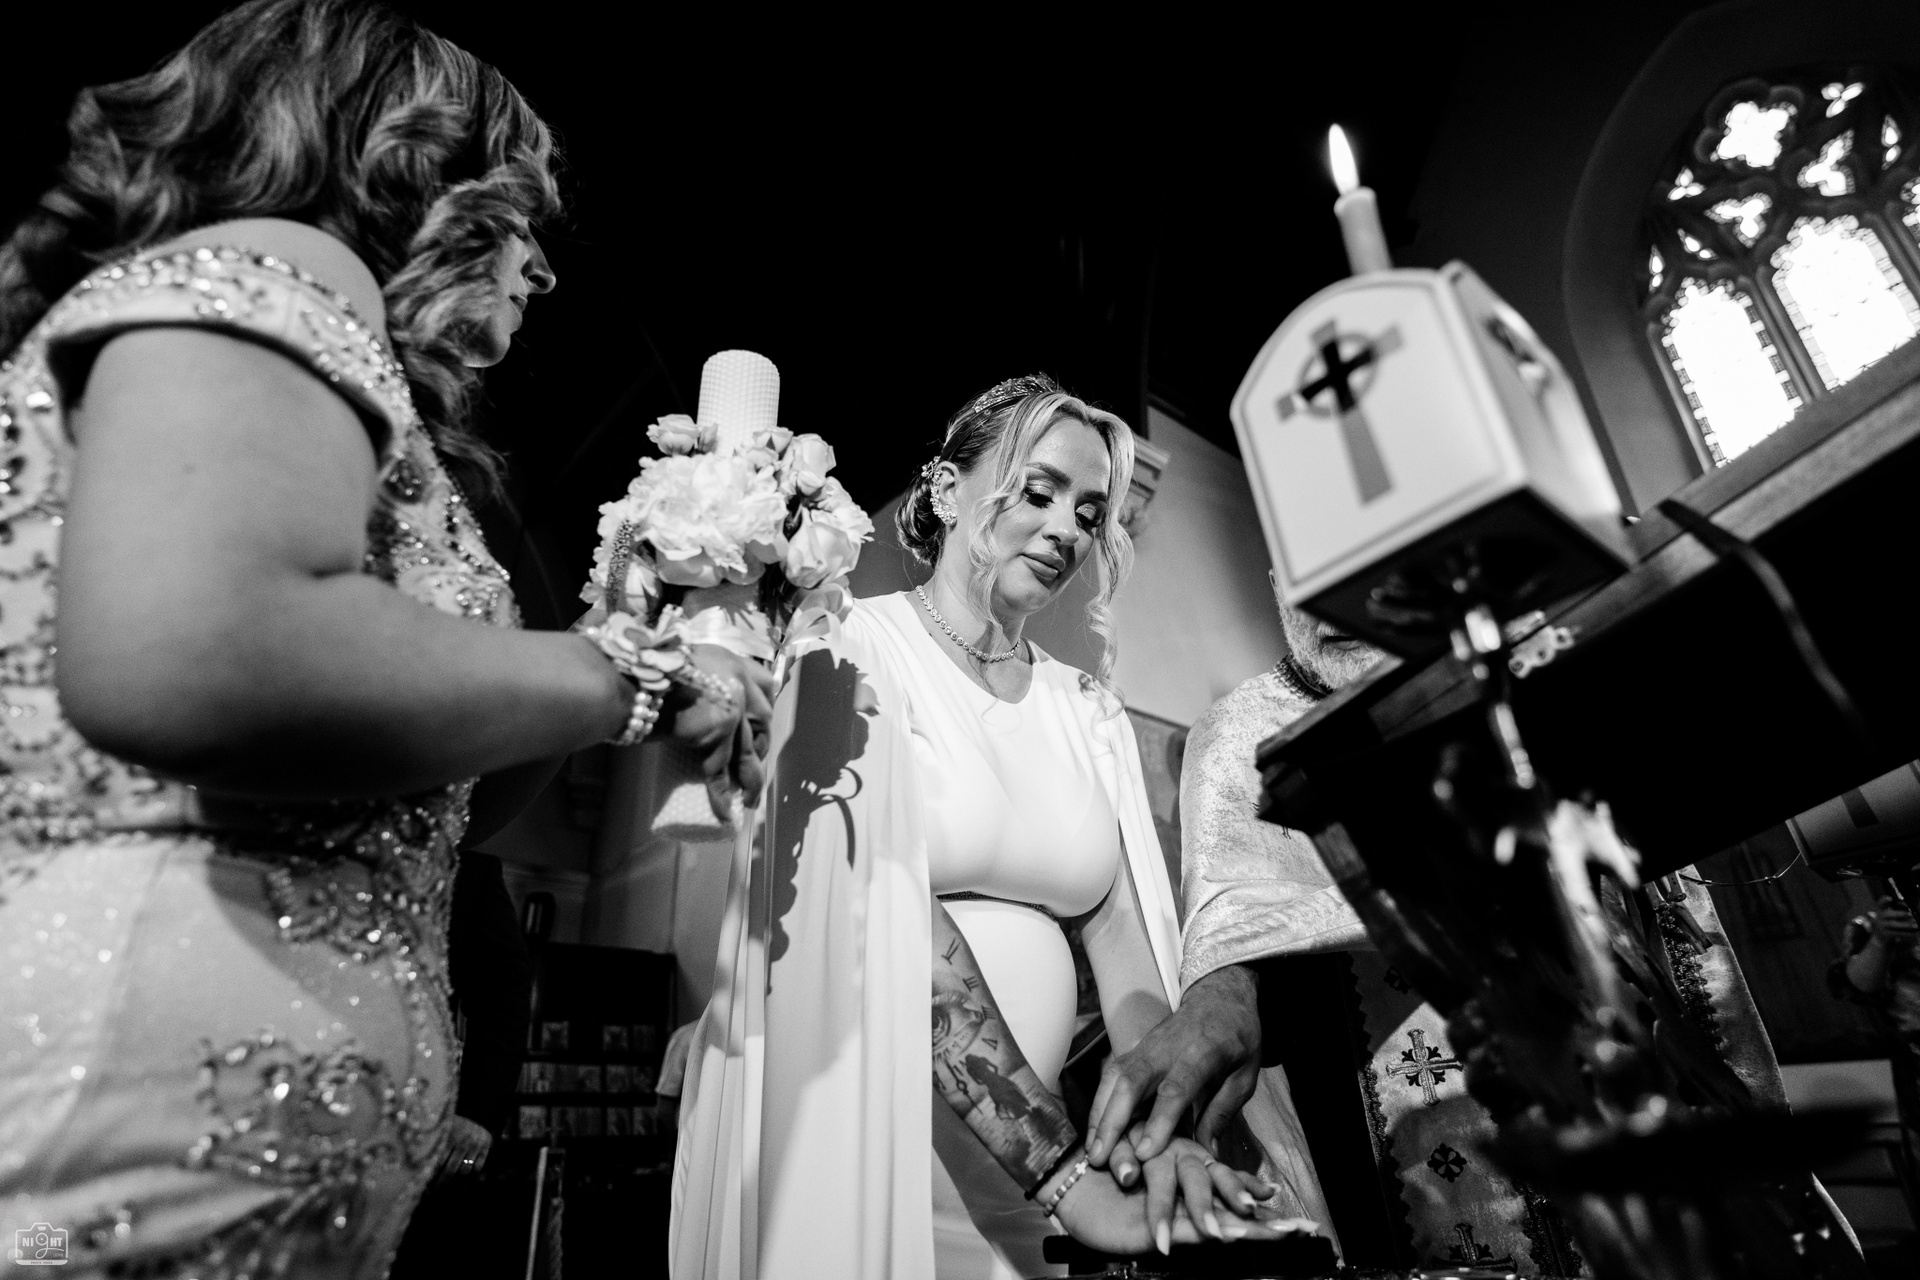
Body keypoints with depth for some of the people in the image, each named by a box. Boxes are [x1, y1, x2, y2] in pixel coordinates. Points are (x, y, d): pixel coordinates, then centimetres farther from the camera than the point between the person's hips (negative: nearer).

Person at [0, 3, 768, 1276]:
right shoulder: (264, 267, -7)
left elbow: (401, 823, 17)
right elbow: (179, 659, -30)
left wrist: (634, 655, 16)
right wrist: (619, 676, -16)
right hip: (167, 1153, -10)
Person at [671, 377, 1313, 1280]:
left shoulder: (1088, 711, 6)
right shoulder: (855, 650, -10)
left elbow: (1127, 943, -1)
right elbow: (890, 921, -20)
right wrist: (1066, 1167, -24)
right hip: (860, 1149, -5)